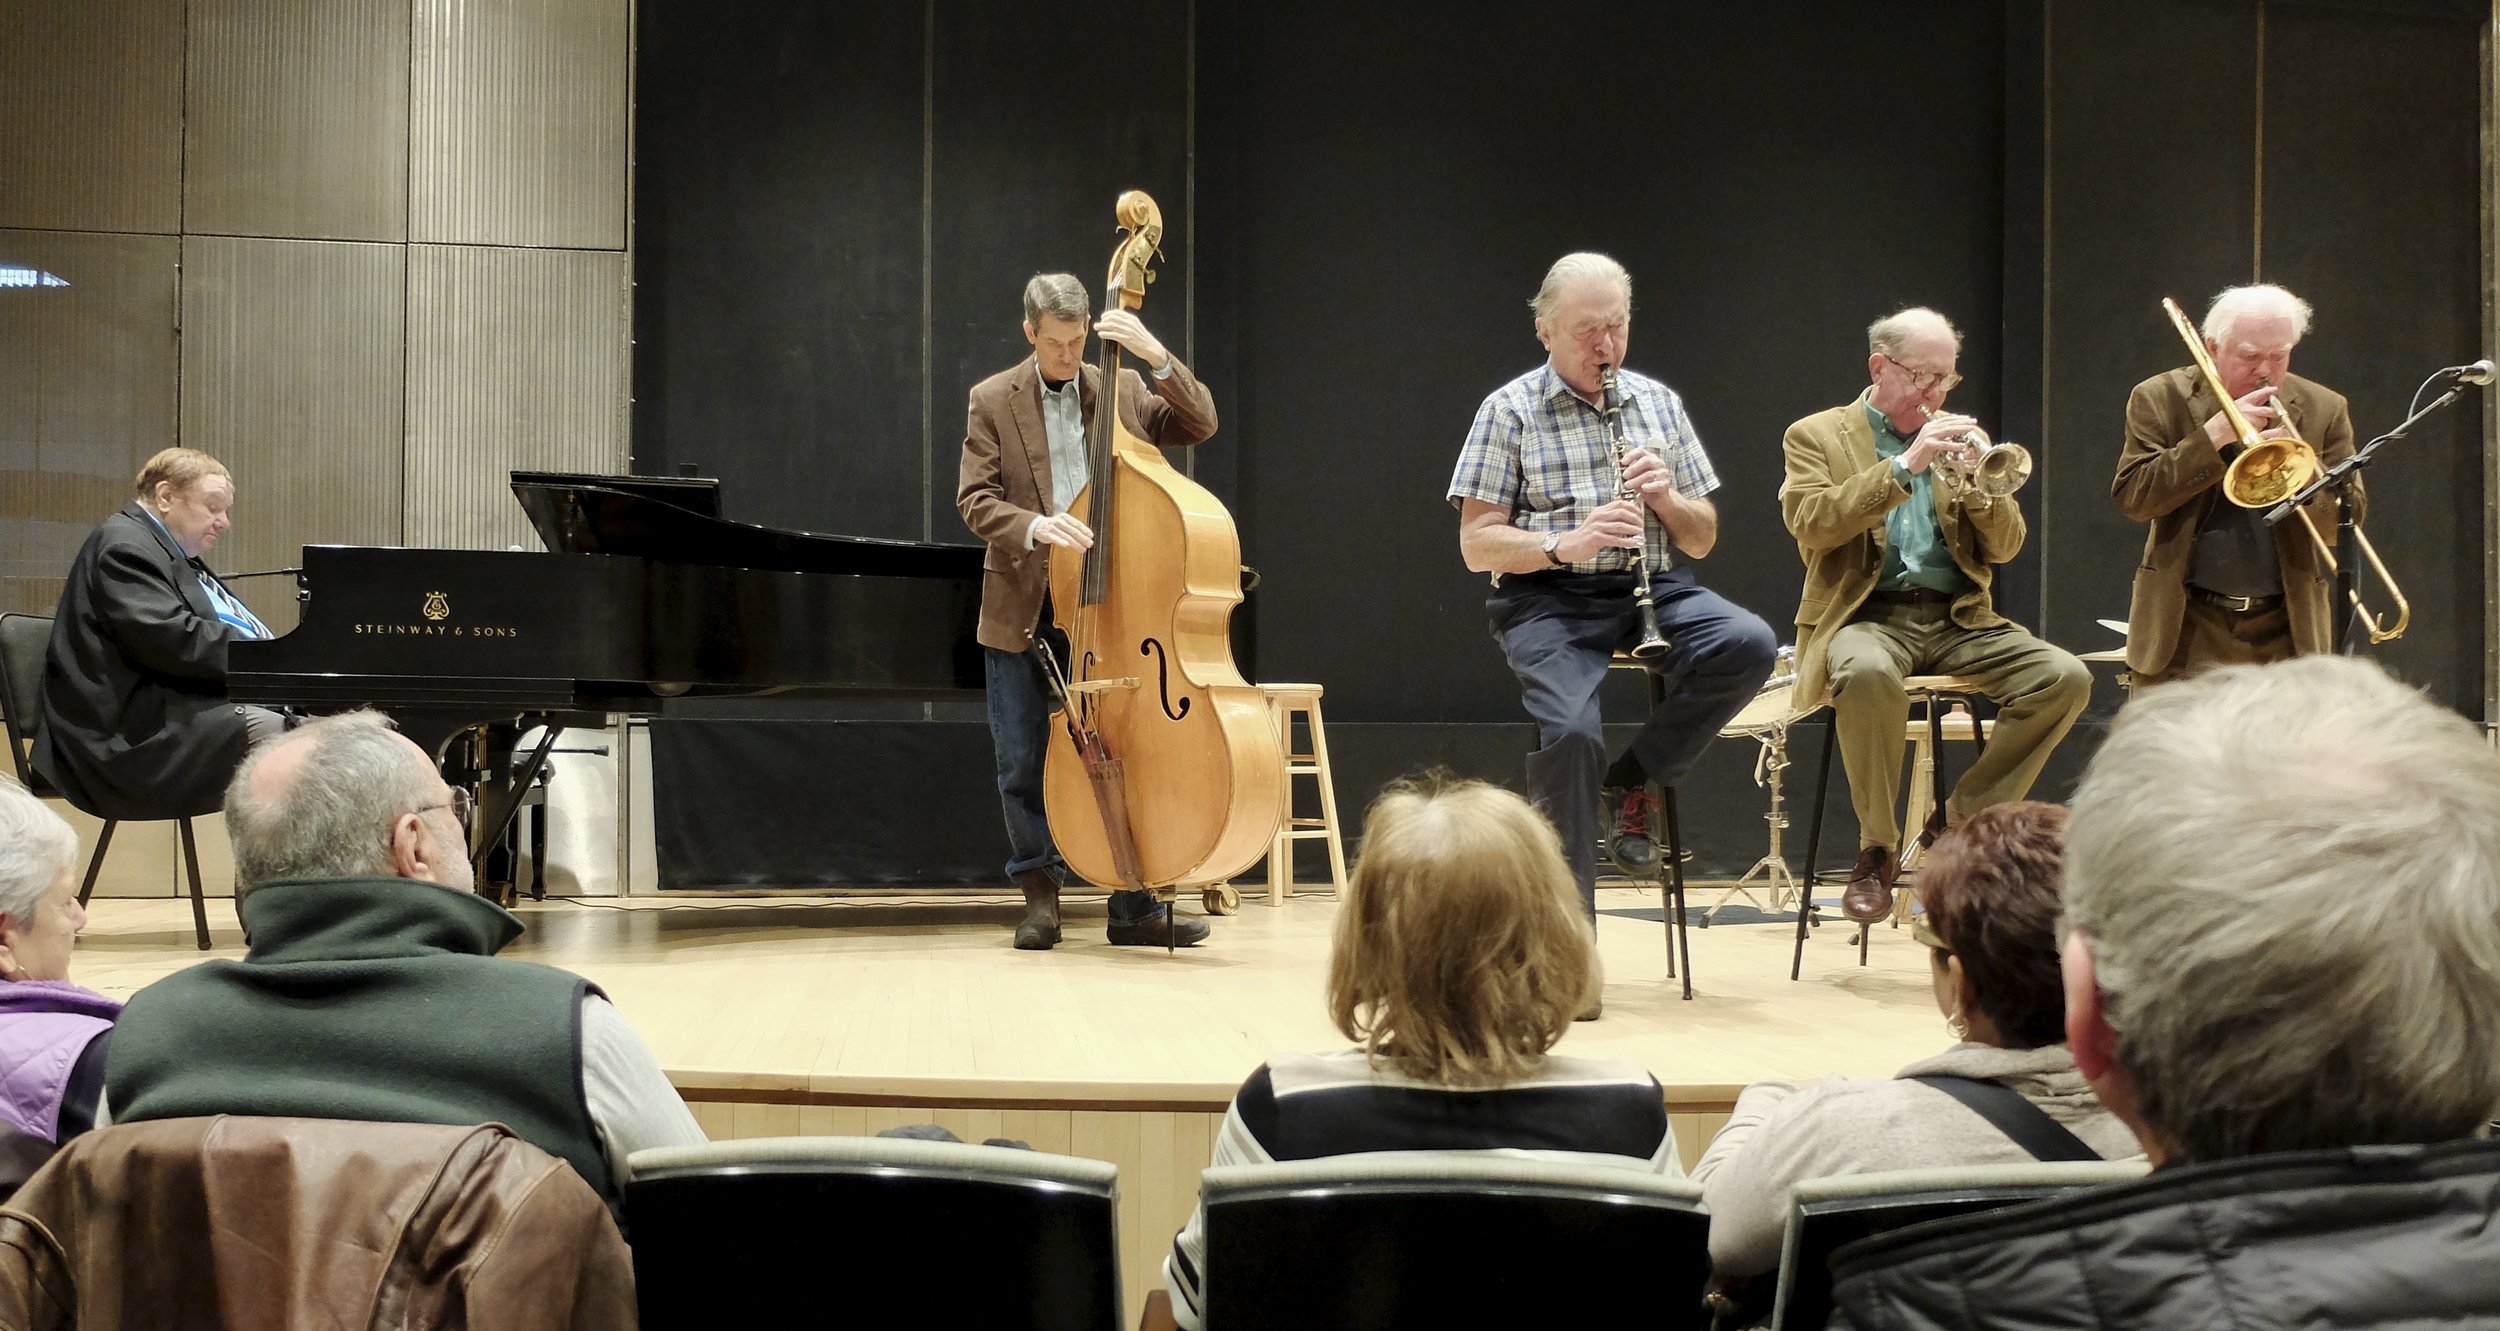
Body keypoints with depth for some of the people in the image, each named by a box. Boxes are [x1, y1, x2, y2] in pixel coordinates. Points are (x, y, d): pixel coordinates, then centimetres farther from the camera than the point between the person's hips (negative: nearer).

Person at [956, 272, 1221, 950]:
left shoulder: (1123, 390, 6)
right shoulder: (992, 400, 2)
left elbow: (1200, 424, -4)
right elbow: (974, 500, -5)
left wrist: (1156, 355, -17)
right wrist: (1034, 526, -24)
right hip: (1021, 609, 0)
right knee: (1022, 764, 4)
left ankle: (1135, 906, 8)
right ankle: (1040, 894, 19)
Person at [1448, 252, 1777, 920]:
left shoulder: (1660, 403, 16)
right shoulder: (1509, 411, 3)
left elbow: (1702, 541, 17)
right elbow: (1477, 546, -3)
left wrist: (1665, 495, -5)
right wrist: (1565, 543, -19)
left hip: (1655, 588, 4)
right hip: (1550, 598, -4)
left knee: (1749, 644, -26)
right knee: (1572, 731, -31)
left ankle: (1631, 784, -6)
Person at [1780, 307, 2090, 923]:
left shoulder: (1958, 436, 19)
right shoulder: (1816, 436, 6)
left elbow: (2005, 547, 13)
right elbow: (1811, 525, -13)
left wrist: (1980, 489, -8)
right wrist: (1904, 466, -17)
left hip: (1958, 618, 5)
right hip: (1868, 616, -4)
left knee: (2066, 677, -20)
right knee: (1868, 673, -40)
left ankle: (1959, 818, -6)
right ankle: (1878, 848, -20)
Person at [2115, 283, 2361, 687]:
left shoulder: (2324, 410, 7)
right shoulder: (2160, 399, 1)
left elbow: (2347, 520, 2)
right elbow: (2133, 498, -9)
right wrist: (2214, 434, -16)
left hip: (2285, 632, 2)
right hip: (2185, 630, -2)